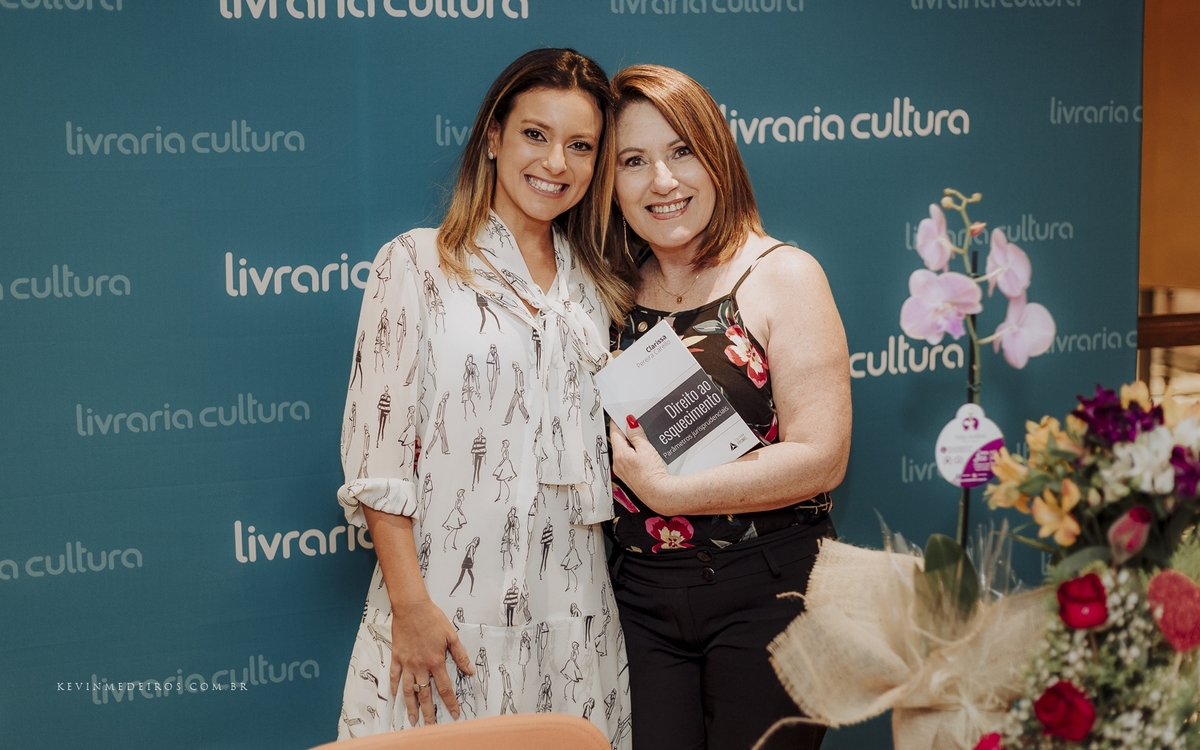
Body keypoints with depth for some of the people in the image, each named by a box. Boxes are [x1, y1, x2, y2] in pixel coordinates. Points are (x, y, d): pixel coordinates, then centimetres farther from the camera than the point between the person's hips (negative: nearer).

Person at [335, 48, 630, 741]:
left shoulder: (595, 287, 11)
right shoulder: (417, 263, -3)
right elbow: (377, 456, -9)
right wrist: (410, 604, -14)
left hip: (572, 605, 4)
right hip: (450, 606, -4)